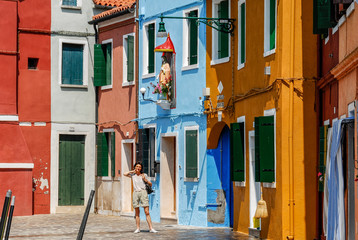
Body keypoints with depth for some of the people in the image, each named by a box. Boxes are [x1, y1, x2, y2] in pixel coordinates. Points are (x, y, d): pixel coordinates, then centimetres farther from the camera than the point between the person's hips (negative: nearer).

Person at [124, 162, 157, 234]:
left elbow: (150, 184, 11)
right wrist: (133, 171, 7)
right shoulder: (133, 175, 11)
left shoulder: (144, 175, 7)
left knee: (147, 212, -8)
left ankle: (151, 228, -10)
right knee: (137, 213, 3)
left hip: (143, 192, -2)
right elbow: (125, 174, -1)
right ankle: (138, 228, 8)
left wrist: (146, 180, -7)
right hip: (135, 193, 2)